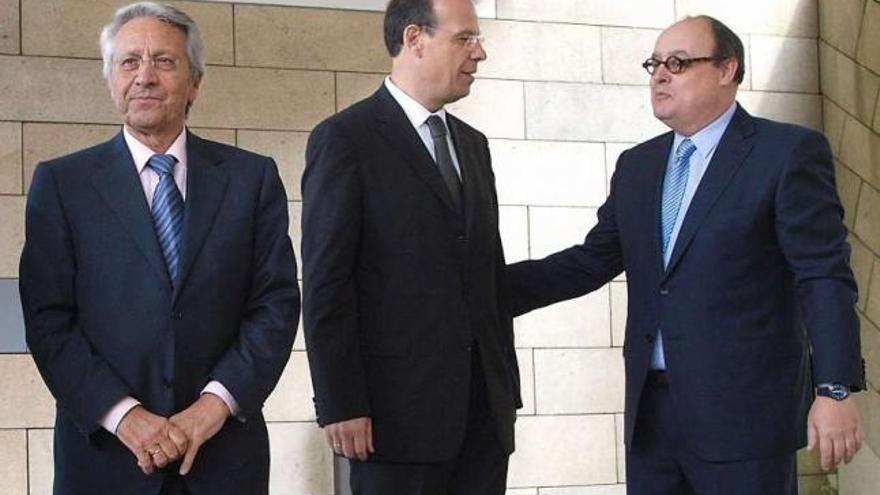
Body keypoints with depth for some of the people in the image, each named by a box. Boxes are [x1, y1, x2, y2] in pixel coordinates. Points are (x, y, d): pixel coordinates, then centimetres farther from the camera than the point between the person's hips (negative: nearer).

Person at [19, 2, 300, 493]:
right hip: (106, 452, -1)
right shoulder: (61, 182, 2)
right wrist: (122, 413, -14)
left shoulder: (252, 177, 5)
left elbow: (277, 303, 0)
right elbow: (48, 319, -3)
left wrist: (217, 401, -12)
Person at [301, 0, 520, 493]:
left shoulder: (473, 144, 17)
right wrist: (341, 406, -13)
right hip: (400, 410, -6)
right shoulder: (346, 138, -4)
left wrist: (508, 389, 14)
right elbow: (325, 282, -9)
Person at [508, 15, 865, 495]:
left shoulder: (789, 152, -5)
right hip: (650, 408, 6)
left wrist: (836, 390, -18)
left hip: (743, 410, -5)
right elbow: (593, 260, 14)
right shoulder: (636, 166, 14)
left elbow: (824, 275, -10)